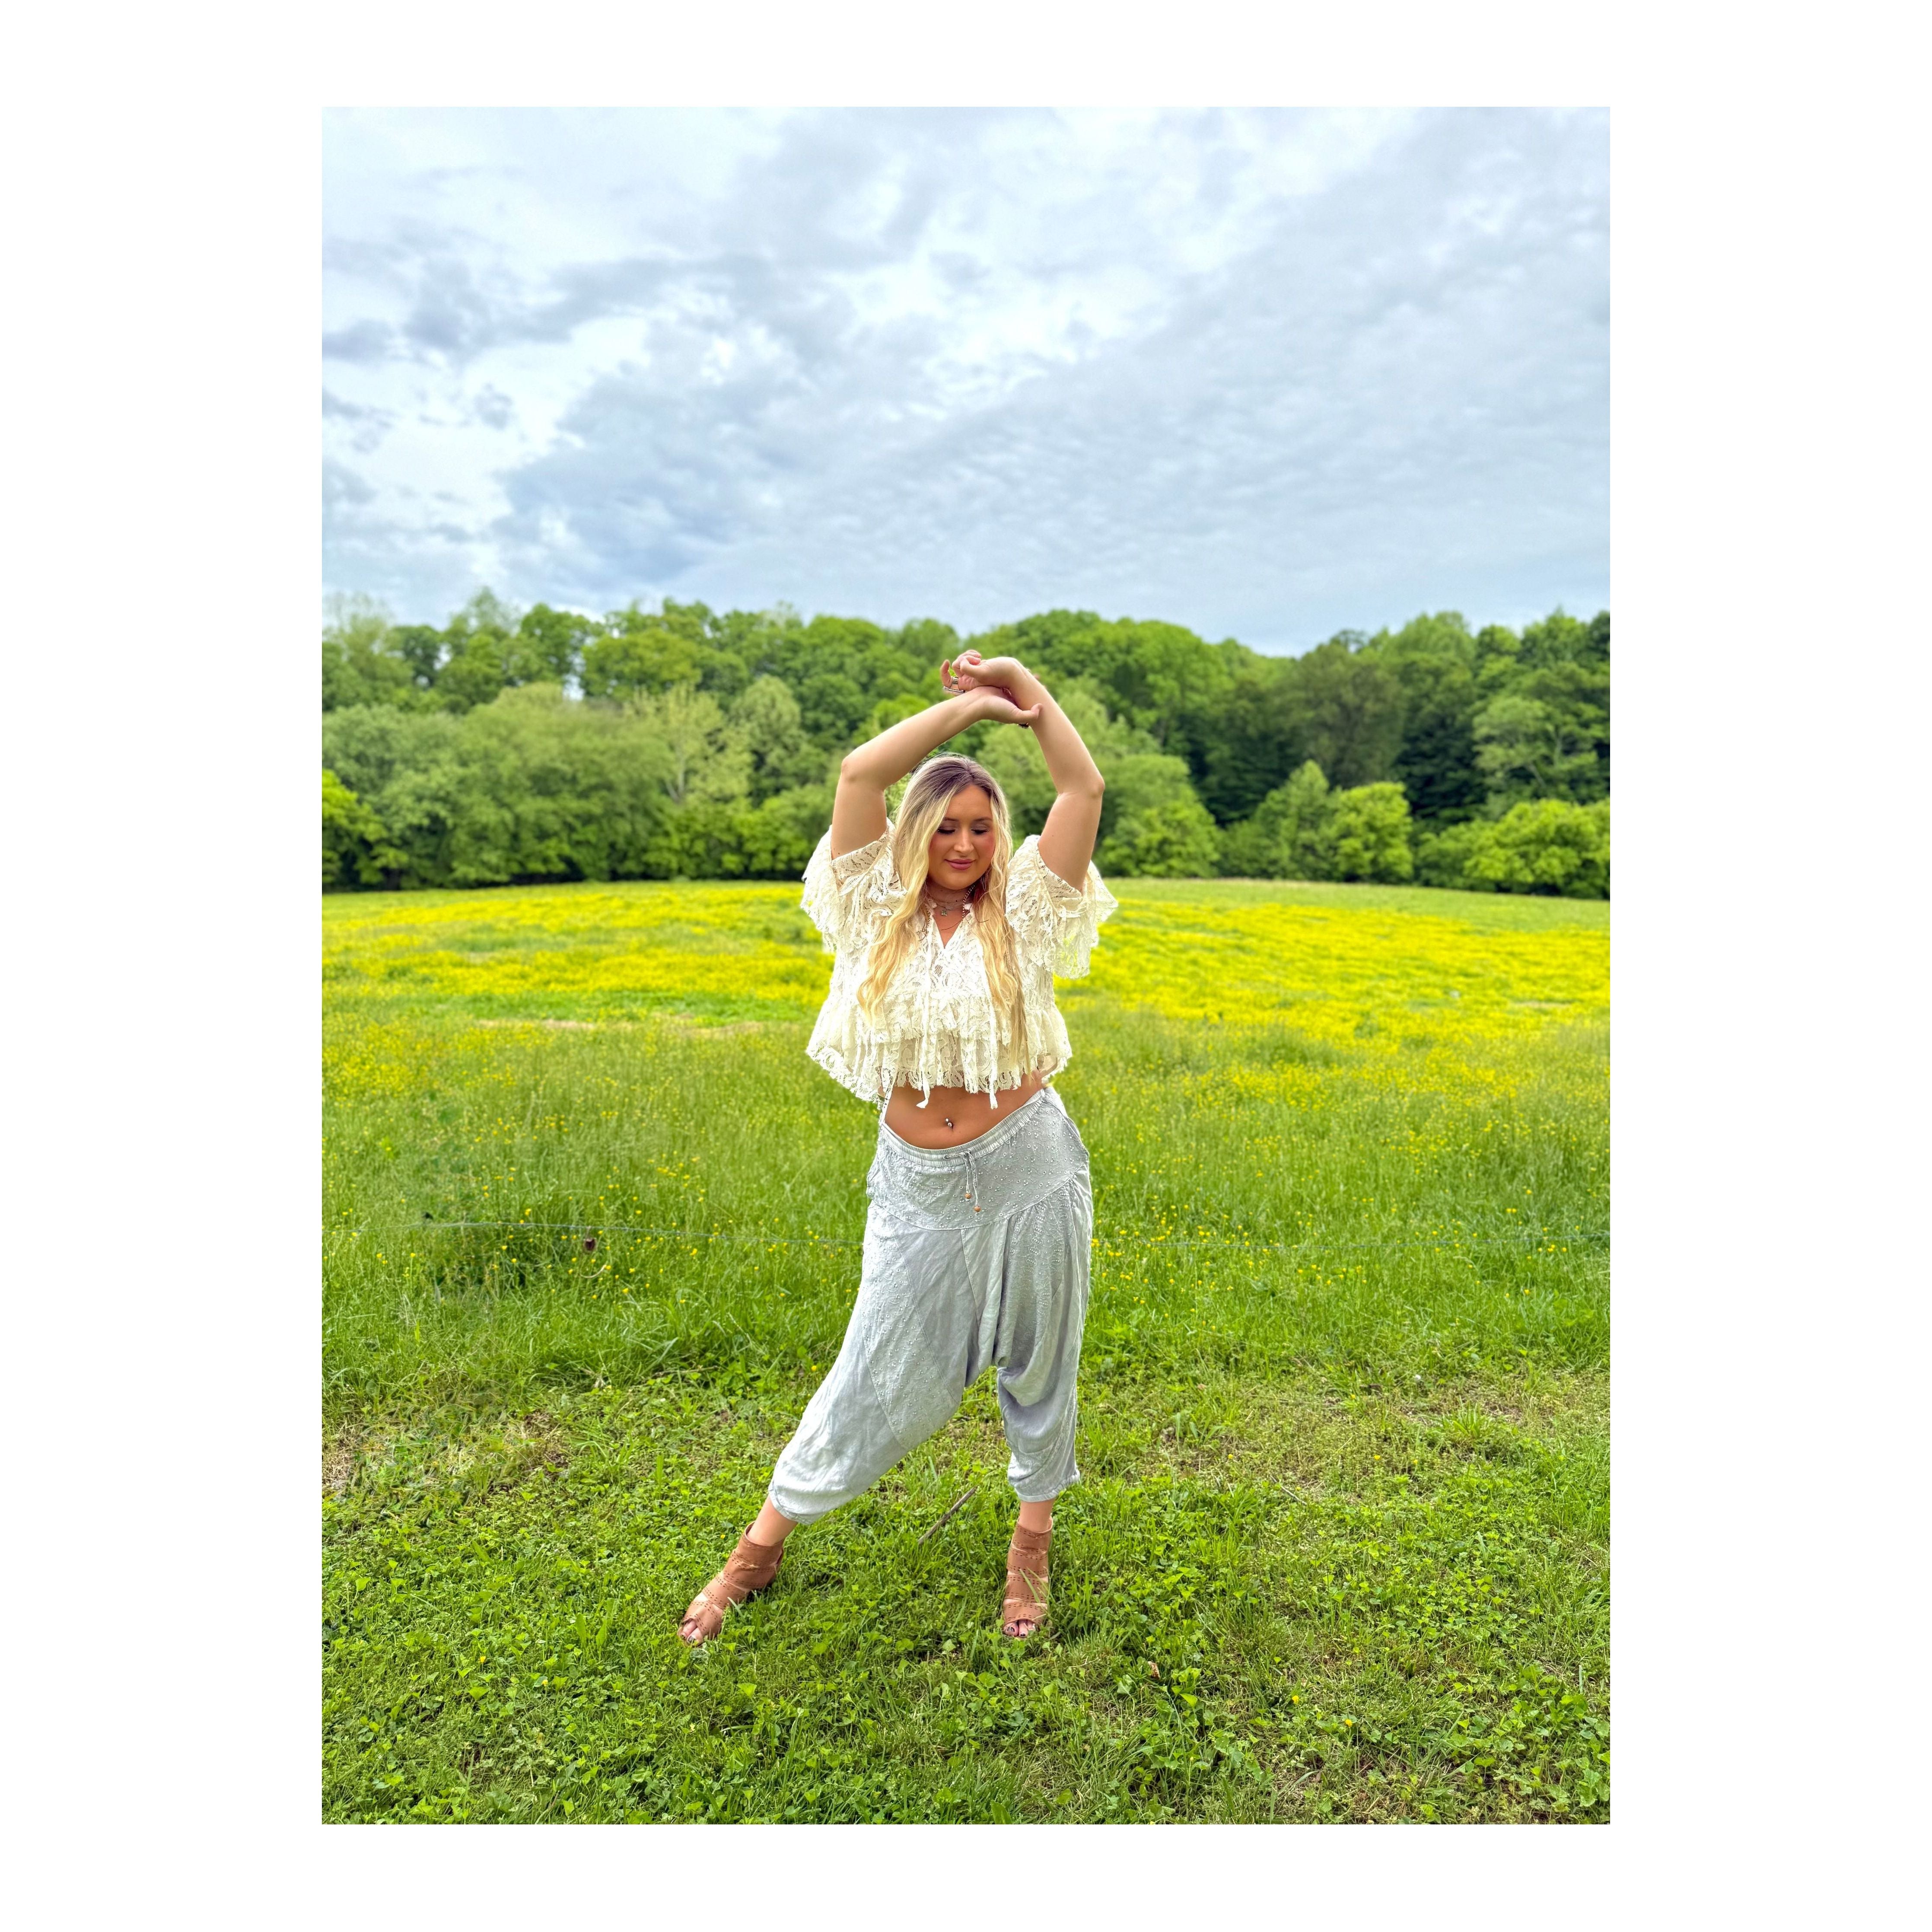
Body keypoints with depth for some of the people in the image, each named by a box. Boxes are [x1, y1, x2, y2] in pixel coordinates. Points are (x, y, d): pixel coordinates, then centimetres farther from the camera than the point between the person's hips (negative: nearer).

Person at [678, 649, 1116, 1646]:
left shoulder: (1022, 914, -1)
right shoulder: (880, 912, -1)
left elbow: (1086, 788, -7)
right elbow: (860, 772, -12)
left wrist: (1024, 688, -2)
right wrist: (966, 705, -6)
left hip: (1029, 1168, 1)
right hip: (920, 1185, 0)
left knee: (1039, 1368, 17)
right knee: (878, 1378, 11)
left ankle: (1033, 1541, 42)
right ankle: (760, 1547, 34)